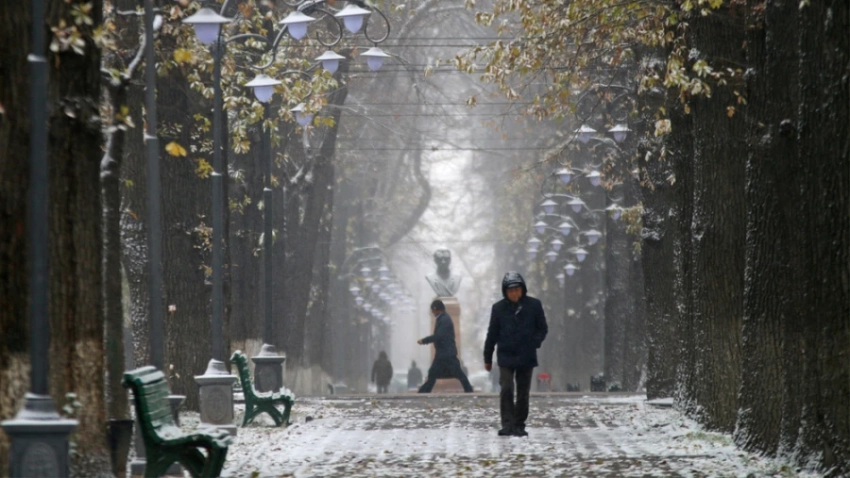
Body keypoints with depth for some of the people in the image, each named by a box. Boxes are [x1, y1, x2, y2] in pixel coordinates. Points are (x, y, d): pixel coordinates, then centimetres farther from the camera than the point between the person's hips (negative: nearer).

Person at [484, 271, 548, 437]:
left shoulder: (534, 305, -1)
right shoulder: (499, 308, -1)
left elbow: (543, 328, 8)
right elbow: (492, 334, 7)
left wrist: (535, 342, -9)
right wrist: (487, 358, 10)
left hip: (526, 357, 1)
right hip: (506, 356, -1)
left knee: (523, 393, 8)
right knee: (506, 390, -14)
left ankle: (519, 425, 18)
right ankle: (507, 425, -13)